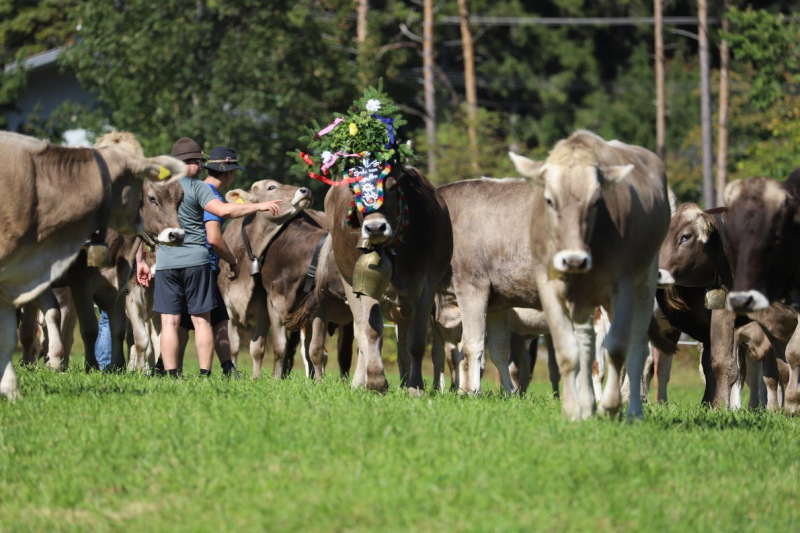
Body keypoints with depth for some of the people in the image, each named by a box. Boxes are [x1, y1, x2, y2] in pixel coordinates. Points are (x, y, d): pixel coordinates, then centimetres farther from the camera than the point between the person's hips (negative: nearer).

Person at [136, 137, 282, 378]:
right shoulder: (197, 188, -4)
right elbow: (223, 210, -18)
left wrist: (140, 261, 16)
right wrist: (258, 206, -13)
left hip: (166, 261, 3)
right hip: (196, 259, -2)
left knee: (169, 322, 1)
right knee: (201, 320, 4)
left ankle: (172, 377, -5)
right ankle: (204, 375, 0)